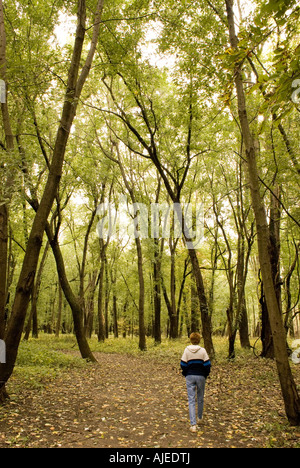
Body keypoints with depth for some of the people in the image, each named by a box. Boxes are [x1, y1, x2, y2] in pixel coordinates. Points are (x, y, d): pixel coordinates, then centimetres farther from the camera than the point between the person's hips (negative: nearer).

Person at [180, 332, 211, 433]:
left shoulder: (187, 350, -4)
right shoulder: (202, 350, -7)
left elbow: (183, 364, -3)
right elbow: (207, 364, -6)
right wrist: (206, 375, 9)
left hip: (190, 376, 0)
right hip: (201, 376, 0)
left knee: (191, 400, 0)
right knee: (200, 398, 19)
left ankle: (193, 424, -6)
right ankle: (200, 418, 37)